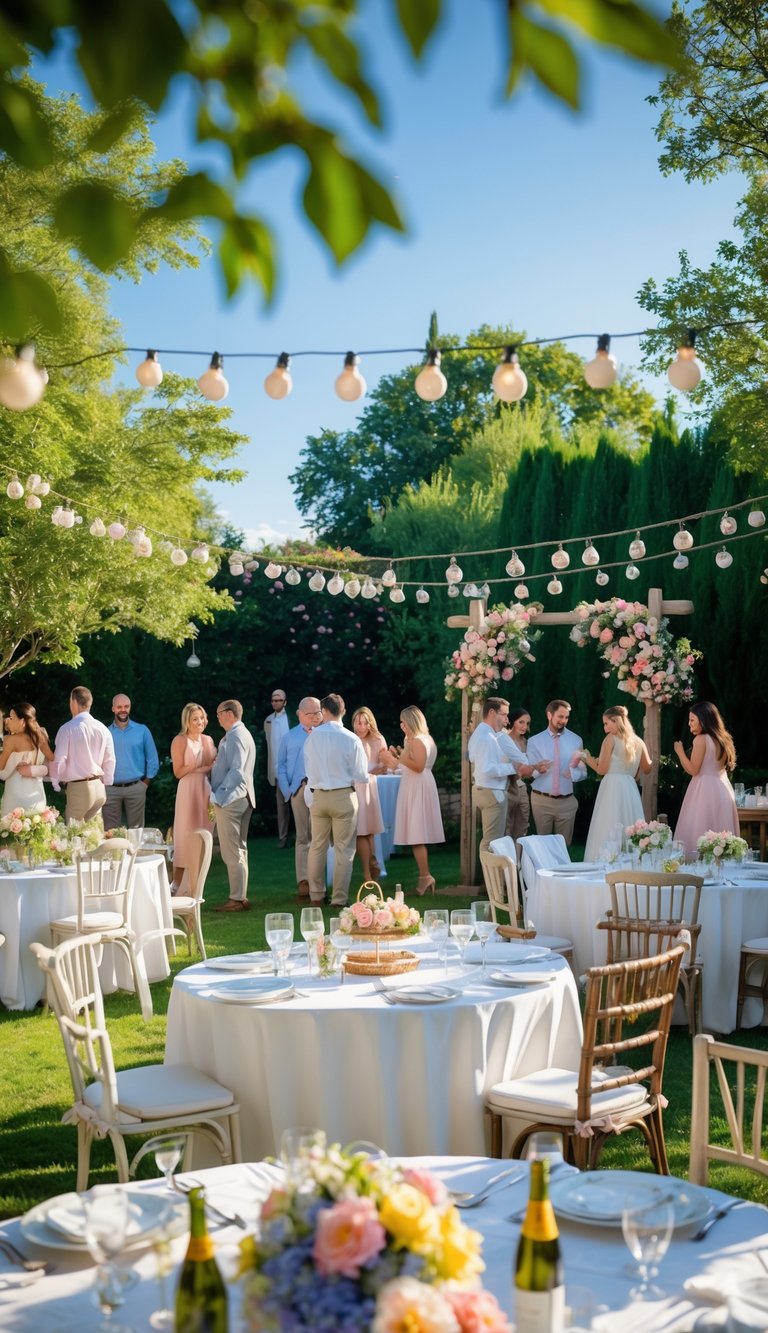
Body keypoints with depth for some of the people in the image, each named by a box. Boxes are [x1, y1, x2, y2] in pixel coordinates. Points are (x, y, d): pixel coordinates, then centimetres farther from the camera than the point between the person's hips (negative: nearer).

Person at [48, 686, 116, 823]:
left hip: (77, 787, -5)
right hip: (98, 787, 5)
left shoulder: (67, 729, -10)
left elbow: (59, 760, -11)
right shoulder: (103, 729, 4)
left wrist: (56, 782, 6)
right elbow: (109, 760, 8)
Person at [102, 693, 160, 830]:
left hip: (135, 788, -1)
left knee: (136, 829, 4)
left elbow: (152, 759, 6)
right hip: (111, 789, 1)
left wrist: (145, 783, 3)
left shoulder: (142, 731, 4)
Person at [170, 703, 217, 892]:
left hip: (206, 791, 5)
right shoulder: (180, 741, -3)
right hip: (188, 791, -5)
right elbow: (178, 772, -8)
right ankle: (177, 886, 1)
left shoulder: (208, 740, 12)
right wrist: (201, 767, -15)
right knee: (185, 837, -4)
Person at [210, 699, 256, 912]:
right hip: (242, 798, 11)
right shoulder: (242, 734, 17)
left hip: (229, 799, -11)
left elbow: (236, 771, -22)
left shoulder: (235, 736, -15)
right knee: (239, 849, 14)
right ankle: (240, 896, 20)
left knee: (231, 852, -7)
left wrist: (218, 796, -20)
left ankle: (237, 899, -5)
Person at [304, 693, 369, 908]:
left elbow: (309, 769, 5)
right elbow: (362, 776, -8)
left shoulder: (312, 737, -3)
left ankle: (316, 895, 23)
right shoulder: (351, 739, -11)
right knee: (344, 849, 5)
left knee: (317, 846, 15)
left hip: (319, 795, 3)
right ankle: (339, 898, 5)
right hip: (344, 796, -3)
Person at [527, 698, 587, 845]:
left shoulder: (575, 740, 5)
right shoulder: (534, 741, 1)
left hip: (567, 801, 1)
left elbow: (583, 772, 3)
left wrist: (572, 771, -20)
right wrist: (537, 769, -24)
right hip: (541, 800, -1)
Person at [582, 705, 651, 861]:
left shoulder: (611, 738, -4)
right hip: (631, 789, 6)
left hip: (612, 789, -6)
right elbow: (647, 769, 18)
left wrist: (587, 758, 9)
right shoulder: (638, 742, 12)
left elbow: (601, 769, -6)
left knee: (609, 834, -7)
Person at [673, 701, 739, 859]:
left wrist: (680, 752, -2)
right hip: (722, 788, 8)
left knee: (699, 832, -7)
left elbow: (693, 769, -13)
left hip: (705, 790, -8)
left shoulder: (701, 739, -10)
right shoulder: (722, 739, 14)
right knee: (720, 836, 8)